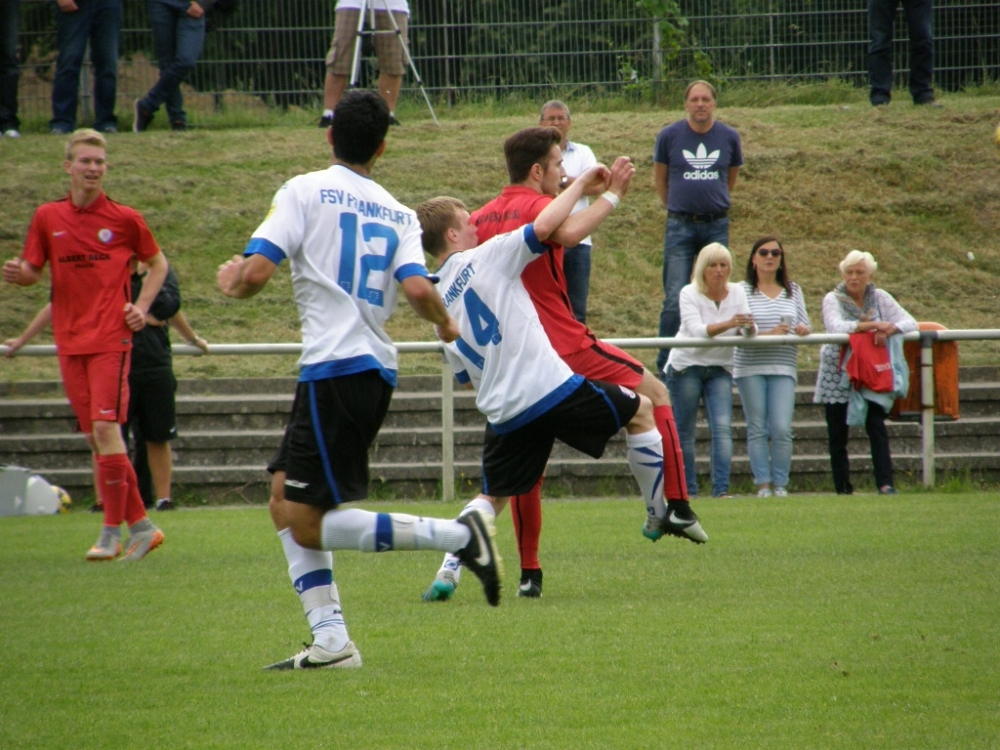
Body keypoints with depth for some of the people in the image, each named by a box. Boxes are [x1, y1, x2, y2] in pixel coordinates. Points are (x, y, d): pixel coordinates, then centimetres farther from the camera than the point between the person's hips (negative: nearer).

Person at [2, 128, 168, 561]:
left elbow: (158, 264, 14)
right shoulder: (47, 218, 7)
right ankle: (140, 526, 14)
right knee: (95, 436, 4)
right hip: (69, 342, 4)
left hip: (111, 338, -4)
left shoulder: (124, 219, 1)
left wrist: (141, 307, -1)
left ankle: (112, 533, -8)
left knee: (106, 428, -14)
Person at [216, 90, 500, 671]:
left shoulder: (305, 192, -2)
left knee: (308, 525, -4)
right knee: (286, 503, 15)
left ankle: (458, 535, -13)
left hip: (335, 367, -7)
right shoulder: (399, 215, 11)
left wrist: (231, 280, 13)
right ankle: (330, 640, 7)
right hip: (376, 369, 7)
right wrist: (446, 322, 17)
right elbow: (417, 289, -4)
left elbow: (255, 273, -10)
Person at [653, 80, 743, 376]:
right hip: (680, 227, -2)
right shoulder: (669, 136, -2)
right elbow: (659, 178, 11)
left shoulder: (729, 138, 3)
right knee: (675, 299, -6)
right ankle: (666, 365, -3)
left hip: (717, 226, 2)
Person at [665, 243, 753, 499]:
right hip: (686, 366, -3)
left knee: (723, 428, -13)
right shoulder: (689, 294, -13)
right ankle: (687, 490, 10)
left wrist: (749, 327, -34)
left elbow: (749, 332, -9)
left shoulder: (737, 293, -2)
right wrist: (727, 324, -43)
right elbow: (696, 329, -28)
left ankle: (721, 489, -16)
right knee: (684, 432, 1)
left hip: (720, 369, 3)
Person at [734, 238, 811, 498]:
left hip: (783, 369, 1)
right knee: (757, 428, 1)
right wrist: (768, 334, -21)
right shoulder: (743, 290, 2)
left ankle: (781, 484, 2)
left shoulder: (793, 290, 12)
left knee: (782, 429, -8)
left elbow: (805, 324, 14)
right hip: (750, 368, -1)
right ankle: (762, 484, 6)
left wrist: (803, 329, -10)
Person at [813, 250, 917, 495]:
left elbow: (910, 323, -3)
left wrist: (889, 329, -24)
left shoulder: (880, 298, 3)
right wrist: (871, 325, -31)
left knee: (876, 426, -12)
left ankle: (885, 483, -16)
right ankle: (842, 488, 7)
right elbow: (836, 327, -22)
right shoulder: (833, 299, -4)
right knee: (838, 433, 0)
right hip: (837, 374, -1)